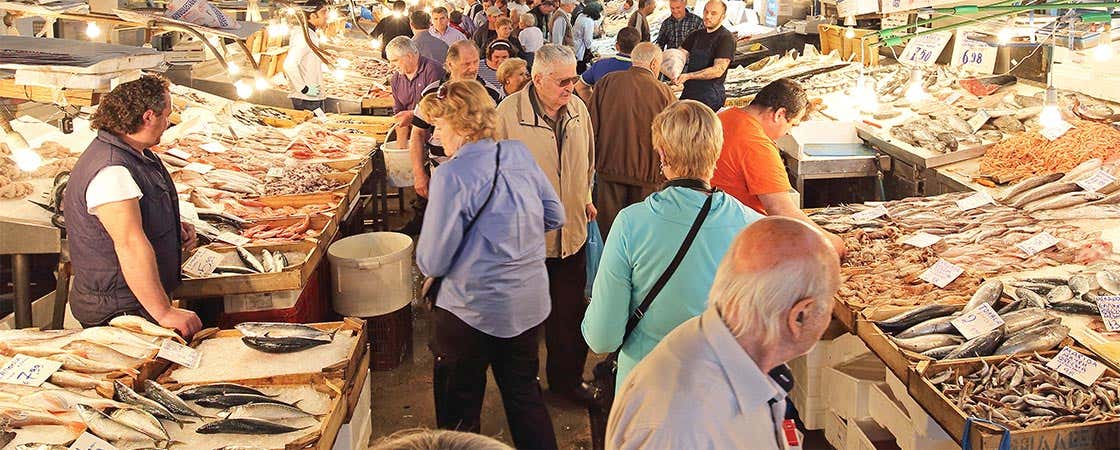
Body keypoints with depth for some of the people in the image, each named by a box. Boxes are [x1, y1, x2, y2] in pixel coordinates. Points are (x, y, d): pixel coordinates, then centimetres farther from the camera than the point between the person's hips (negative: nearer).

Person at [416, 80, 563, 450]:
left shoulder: (452, 175, -20)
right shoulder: (519, 153, -3)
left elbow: (433, 263, -17)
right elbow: (555, 216, 7)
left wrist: (425, 258, 4)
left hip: (473, 311, -6)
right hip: (530, 303, 6)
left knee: (459, 411, 14)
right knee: (524, 392, 22)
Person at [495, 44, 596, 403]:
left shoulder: (578, 108, 1)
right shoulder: (508, 113, -16)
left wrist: (586, 198, 19)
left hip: (571, 230, 5)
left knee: (571, 313, 14)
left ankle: (567, 378, 34)